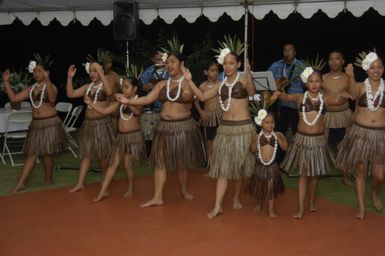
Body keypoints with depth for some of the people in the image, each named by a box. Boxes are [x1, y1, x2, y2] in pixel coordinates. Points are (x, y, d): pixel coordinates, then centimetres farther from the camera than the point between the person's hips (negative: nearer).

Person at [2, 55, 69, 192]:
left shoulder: (51, 86, -8)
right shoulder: (31, 88, 10)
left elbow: (52, 99, -30)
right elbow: (14, 98, 8)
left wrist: (47, 80, -40)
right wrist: (6, 81, 1)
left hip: (50, 123, -6)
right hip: (36, 124, 6)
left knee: (47, 153, 3)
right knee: (31, 153, 5)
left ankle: (48, 179, 21)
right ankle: (21, 182, 7)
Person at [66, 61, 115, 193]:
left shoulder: (104, 85, -7)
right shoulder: (87, 87, 9)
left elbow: (109, 92, -31)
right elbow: (70, 94, 5)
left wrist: (101, 73, -32)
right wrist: (69, 77, -4)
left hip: (103, 123, -5)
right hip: (88, 123, 5)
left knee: (102, 154, 4)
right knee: (86, 153, 6)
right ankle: (80, 183, 8)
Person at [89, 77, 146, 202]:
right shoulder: (120, 102, 8)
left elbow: (137, 111, -32)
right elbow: (104, 111, 7)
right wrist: (90, 103, -1)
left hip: (134, 136, -6)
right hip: (121, 136, 6)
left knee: (128, 165, 1)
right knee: (113, 164, 5)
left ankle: (130, 190, 20)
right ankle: (103, 190, 6)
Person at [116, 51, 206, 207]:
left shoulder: (187, 82, -3)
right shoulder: (162, 85, 7)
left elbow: (188, 97, -22)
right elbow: (147, 99, -1)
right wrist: (128, 101, -12)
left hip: (183, 126, -4)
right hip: (164, 126, 4)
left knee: (181, 162, 7)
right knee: (160, 160, 0)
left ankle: (185, 191, 28)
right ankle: (157, 197, 3)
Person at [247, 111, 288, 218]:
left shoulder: (276, 135, -7)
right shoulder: (257, 136, -8)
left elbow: (284, 148, -6)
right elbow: (253, 151, -5)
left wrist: (283, 138, -22)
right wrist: (254, 141, -21)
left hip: (272, 166, -1)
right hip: (259, 165, 1)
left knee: (271, 187, -1)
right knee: (259, 186, 17)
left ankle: (271, 210, 7)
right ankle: (259, 203, 42)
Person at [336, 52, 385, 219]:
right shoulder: (360, 86, -3)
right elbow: (354, 95, -28)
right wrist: (351, 77, -46)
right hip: (360, 132, -1)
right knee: (360, 171, 7)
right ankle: (361, 207, 20)